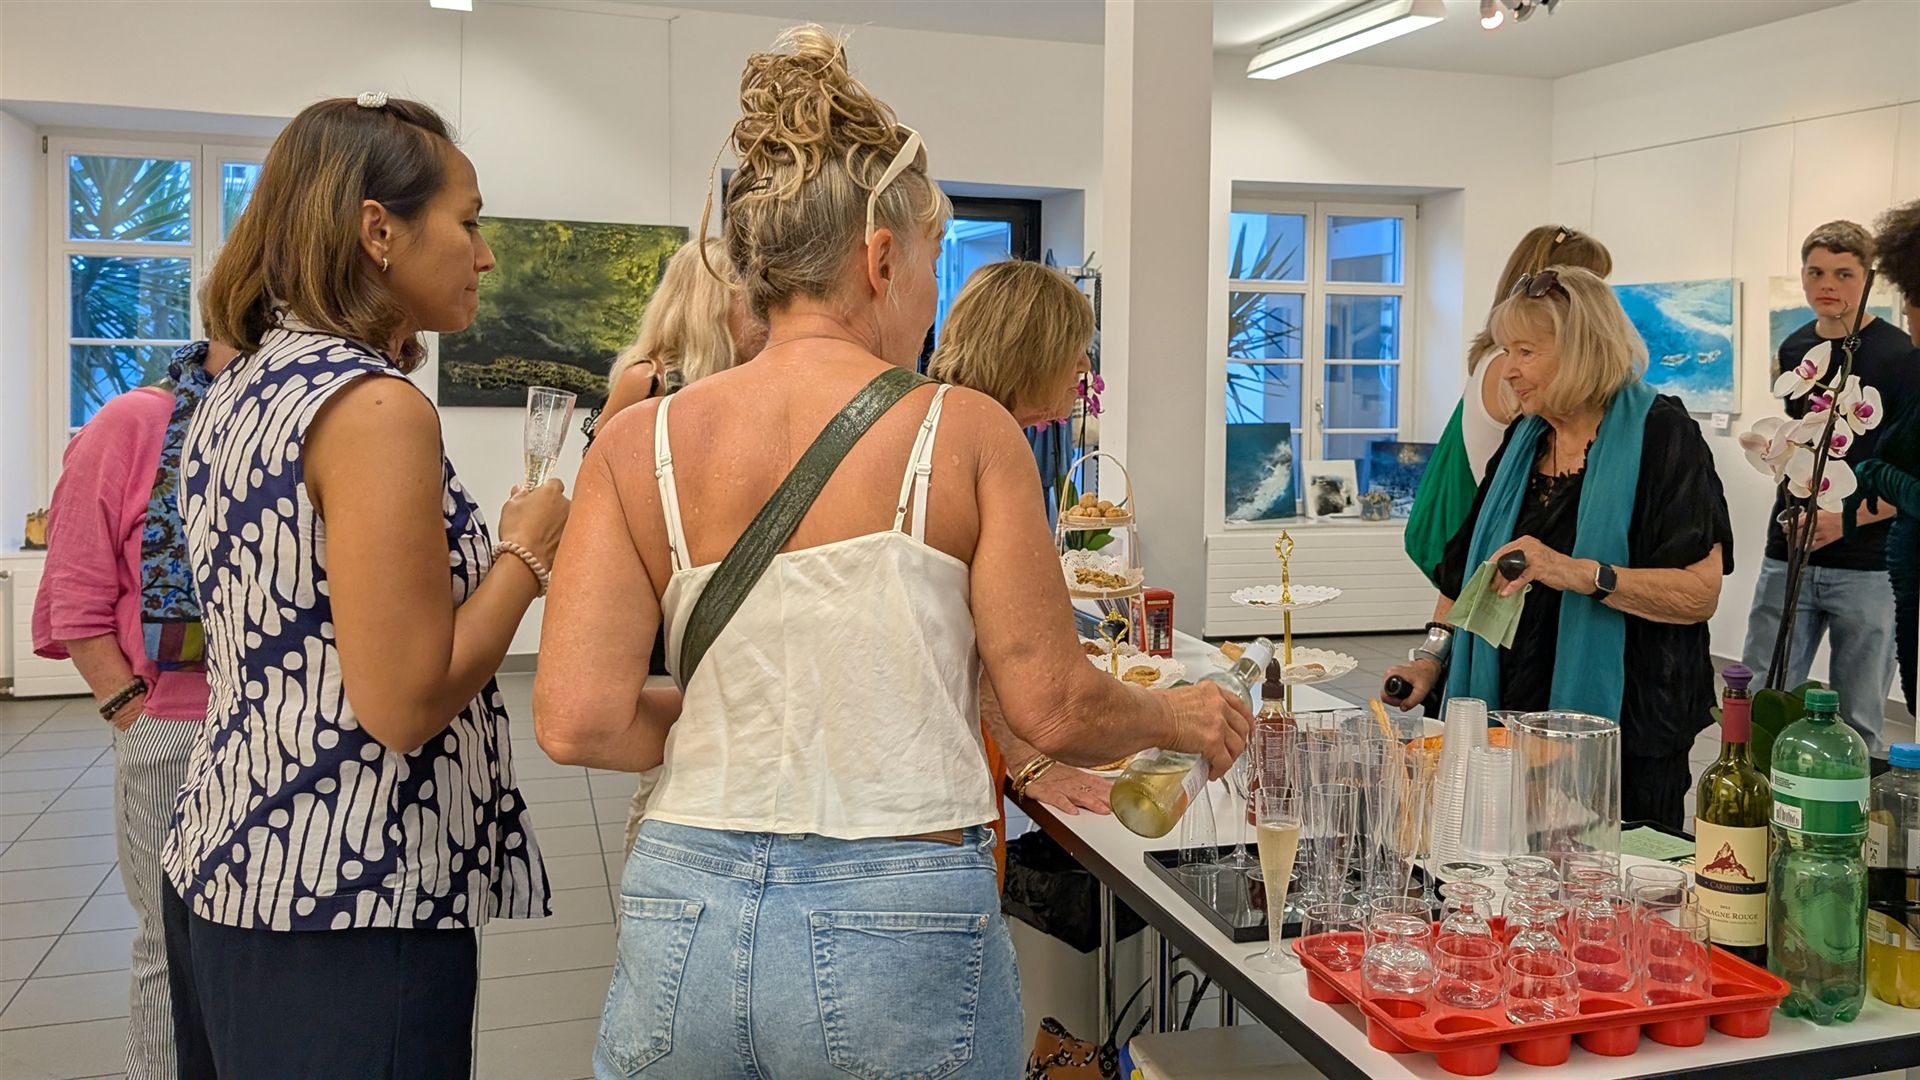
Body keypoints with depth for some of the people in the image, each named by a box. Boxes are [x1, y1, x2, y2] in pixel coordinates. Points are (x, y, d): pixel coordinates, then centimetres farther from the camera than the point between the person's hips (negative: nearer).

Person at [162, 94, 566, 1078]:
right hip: (347, 902, -9)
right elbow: (406, 703, -22)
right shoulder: (375, 407, -19)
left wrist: (496, 550, 15)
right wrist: (526, 552, -9)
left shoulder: (240, 389, 8)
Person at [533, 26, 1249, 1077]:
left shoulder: (640, 446, -2)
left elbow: (577, 722, -6)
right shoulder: (965, 434, -8)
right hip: (904, 930, -2)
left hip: (687, 908, 2)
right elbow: (1053, 708, -6)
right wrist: (1177, 715, 14)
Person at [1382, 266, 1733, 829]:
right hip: (1510, 714, 5)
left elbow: (1699, 593, -16)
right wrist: (1432, 656, 7)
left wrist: (1580, 573, -27)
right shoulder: (1523, 440, 12)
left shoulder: (1661, 435, -7)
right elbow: (1469, 564, 18)